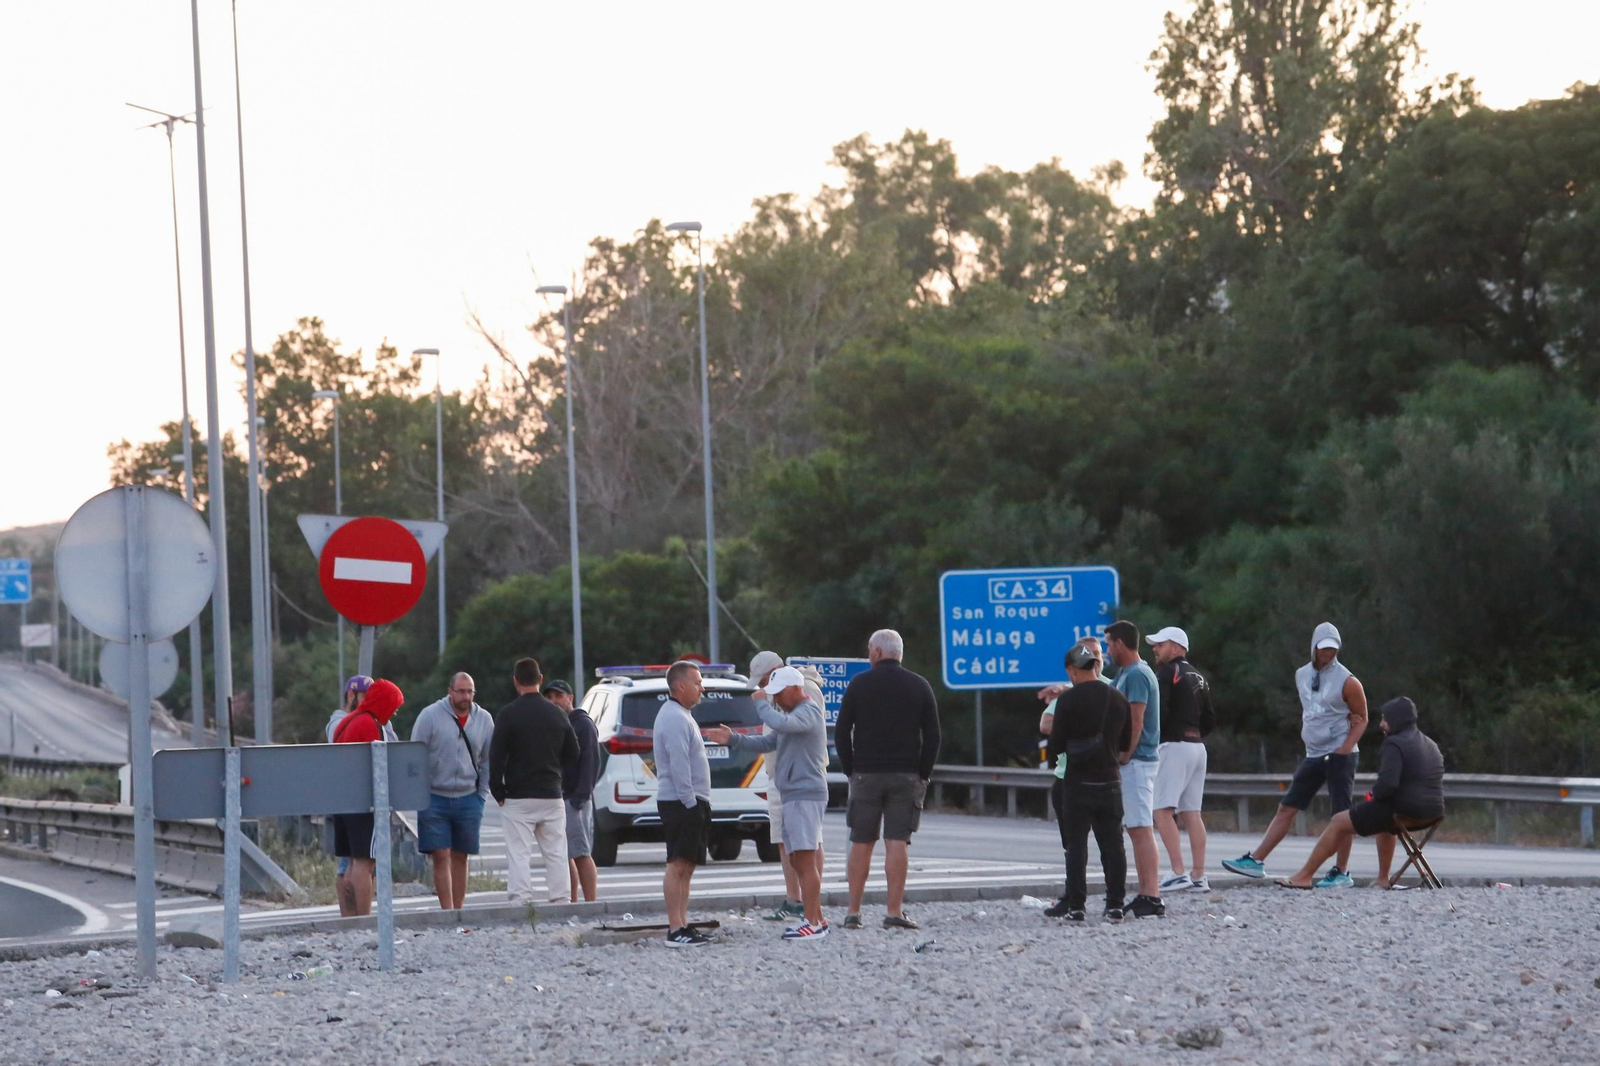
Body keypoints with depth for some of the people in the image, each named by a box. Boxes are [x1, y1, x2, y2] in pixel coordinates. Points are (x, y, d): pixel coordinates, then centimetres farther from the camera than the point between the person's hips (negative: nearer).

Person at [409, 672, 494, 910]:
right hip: (435, 798, -3)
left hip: (468, 799, 3)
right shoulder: (430, 716, -5)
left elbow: (488, 761, 13)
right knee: (441, 856, -7)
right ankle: (447, 913, -9)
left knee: (460, 857, 8)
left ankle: (458, 912, 12)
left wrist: (482, 795, 8)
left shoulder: (484, 719, 6)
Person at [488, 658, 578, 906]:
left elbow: (496, 756, -10)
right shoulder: (557, 713, 5)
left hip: (518, 798, -3)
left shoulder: (508, 714, -8)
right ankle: (560, 900, 6)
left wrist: (498, 791, -2)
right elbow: (573, 754, 11)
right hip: (552, 795, 3)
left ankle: (520, 900, -10)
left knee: (518, 853, -3)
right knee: (556, 852, 8)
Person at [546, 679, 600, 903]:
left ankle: (591, 904, -10)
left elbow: (591, 763, -13)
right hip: (556, 798, 8)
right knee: (564, 856, 8)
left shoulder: (583, 724, -5)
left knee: (581, 854, -10)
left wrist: (582, 795, -21)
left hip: (574, 799, -8)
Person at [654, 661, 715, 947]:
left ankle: (682, 926, 15)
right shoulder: (675, 719, -16)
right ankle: (676, 931, -13)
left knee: (685, 867, 12)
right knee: (678, 866, -11)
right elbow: (678, 766, -22)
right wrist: (690, 803, -23)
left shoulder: (680, 716, 19)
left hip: (688, 802, 11)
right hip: (682, 802, -11)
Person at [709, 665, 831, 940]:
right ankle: (816, 918, 19)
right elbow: (766, 743, 21)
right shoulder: (794, 715, 22)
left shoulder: (809, 712, -11)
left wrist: (760, 703, -14)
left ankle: (814, 924, -13)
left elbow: (780, 723, -31)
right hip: (794, 796, 11)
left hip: (805, 795, -11)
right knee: (800, 862, 13)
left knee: (805, 861, -12)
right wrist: (732, 739, 7)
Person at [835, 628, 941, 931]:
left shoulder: (859, 684, 0)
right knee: (897, 843, -2)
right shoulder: (919, 686, 3)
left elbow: (841, 732, -1)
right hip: (906, 776, 0)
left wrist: (850, 770, 6)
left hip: (865, 774, 0)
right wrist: (923, 774, 6)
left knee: (861, 844, 6)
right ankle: (895, 912, -7)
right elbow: (932, 736, 1)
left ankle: (854, 912, 6)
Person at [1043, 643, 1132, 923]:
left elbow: (1056, 746, -9)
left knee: (1076, 845, 1)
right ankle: (1115, 905, 5)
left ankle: (1075, 905, 0)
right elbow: (1126, 743, 12)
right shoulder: (1117, 699, 4)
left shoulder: (1068, 700, -11)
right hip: (1110, 781, 4)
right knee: (1112, 844, 6)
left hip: (1077, 782, -4)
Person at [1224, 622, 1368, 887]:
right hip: (1313, 754, 6)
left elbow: (1362, 719, -4)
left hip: (1340, 756, -6)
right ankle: (1256, 860, 4)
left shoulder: (1347, 682, -9)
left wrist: (1344, 748, -14)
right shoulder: (1302, 676, 9)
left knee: (1341, 814, -4)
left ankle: (1342, 873, 2)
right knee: (1287, 808, 4)